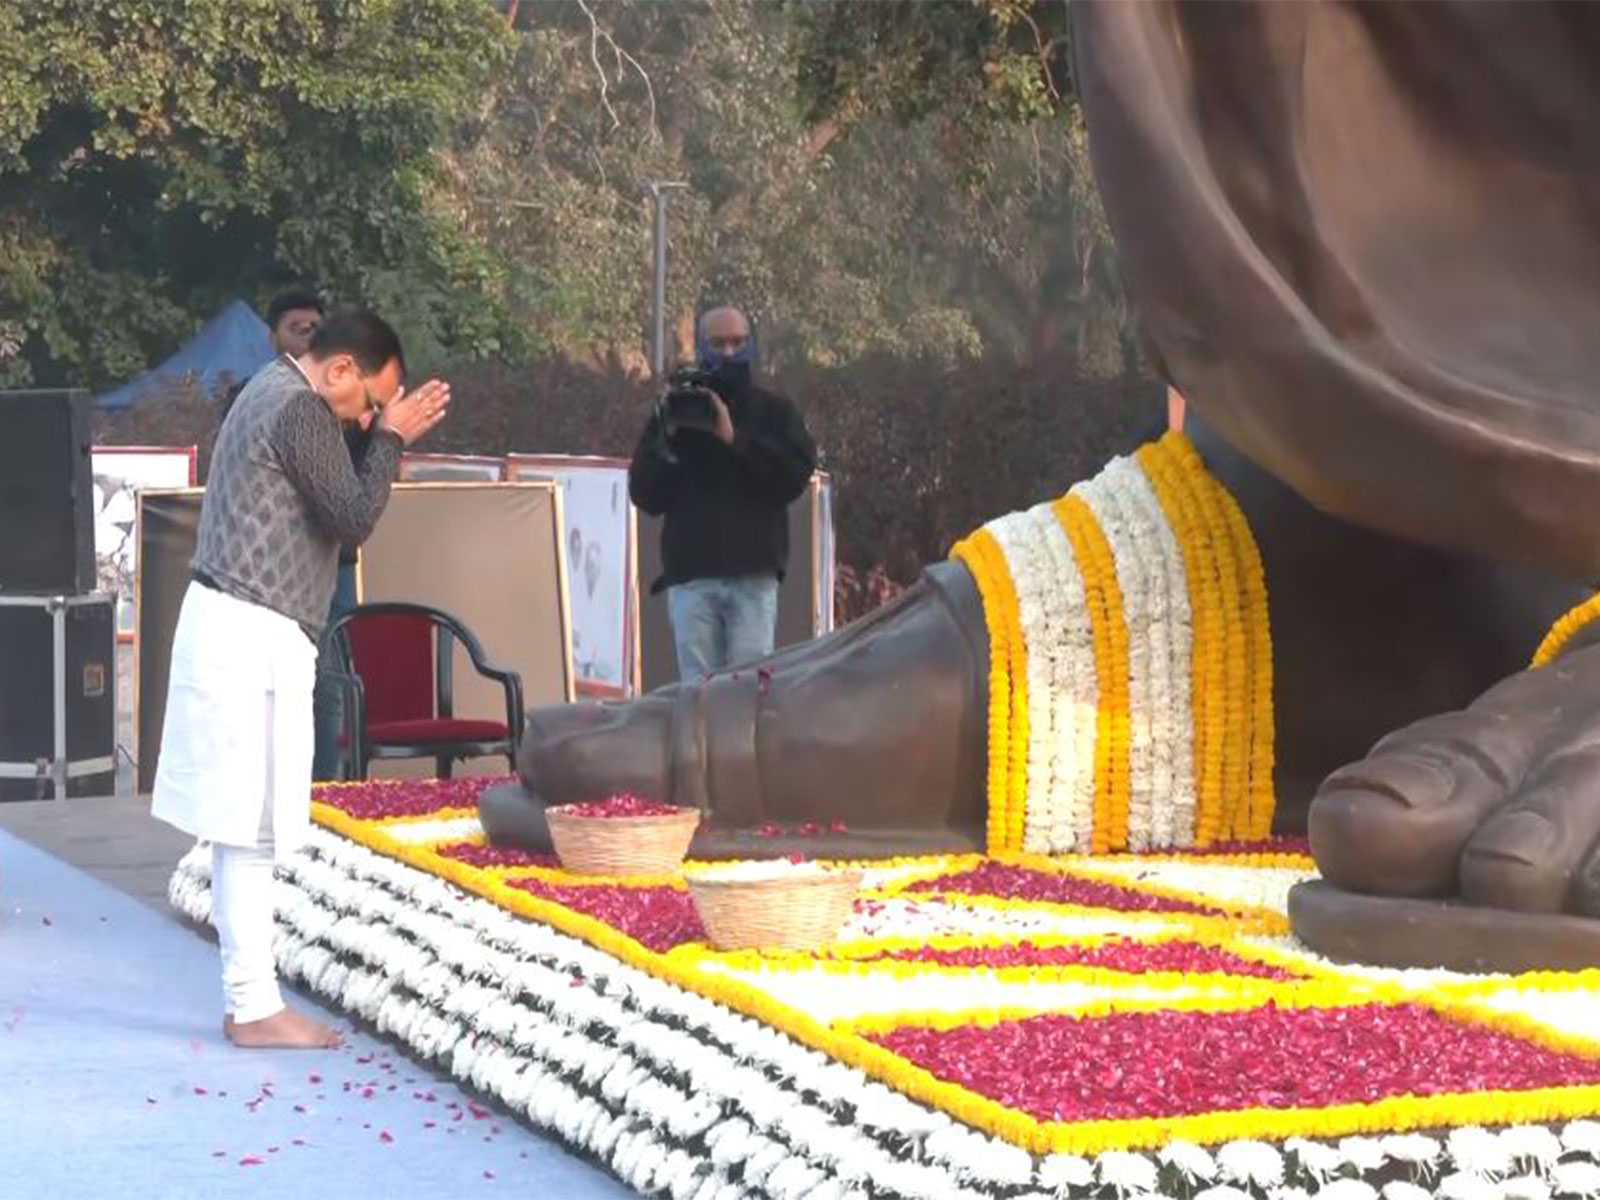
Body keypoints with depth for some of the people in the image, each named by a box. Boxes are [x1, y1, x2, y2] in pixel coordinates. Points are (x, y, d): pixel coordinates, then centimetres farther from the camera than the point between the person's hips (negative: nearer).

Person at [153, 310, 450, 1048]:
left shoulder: (272, 394, 18)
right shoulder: (299, 408, -14)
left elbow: (325, 520, 21)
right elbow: (354, 520, -15)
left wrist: (386, 438, 14)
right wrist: (390, 439, -4)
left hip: (239, 629, 11)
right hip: (253, 634, -11)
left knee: (245, 825, 11)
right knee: (252, 825, -7)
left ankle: (247, 997, 16)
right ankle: (255, 1008, -4)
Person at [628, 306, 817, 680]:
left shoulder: (774, 411, 13)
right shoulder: (672, 414, 15)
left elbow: (795, 476, -3)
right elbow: (644, 496, 9)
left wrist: (735, 439, -10)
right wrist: (668, 440, -6)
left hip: (753, 574, -1)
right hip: (690, 574, 1)